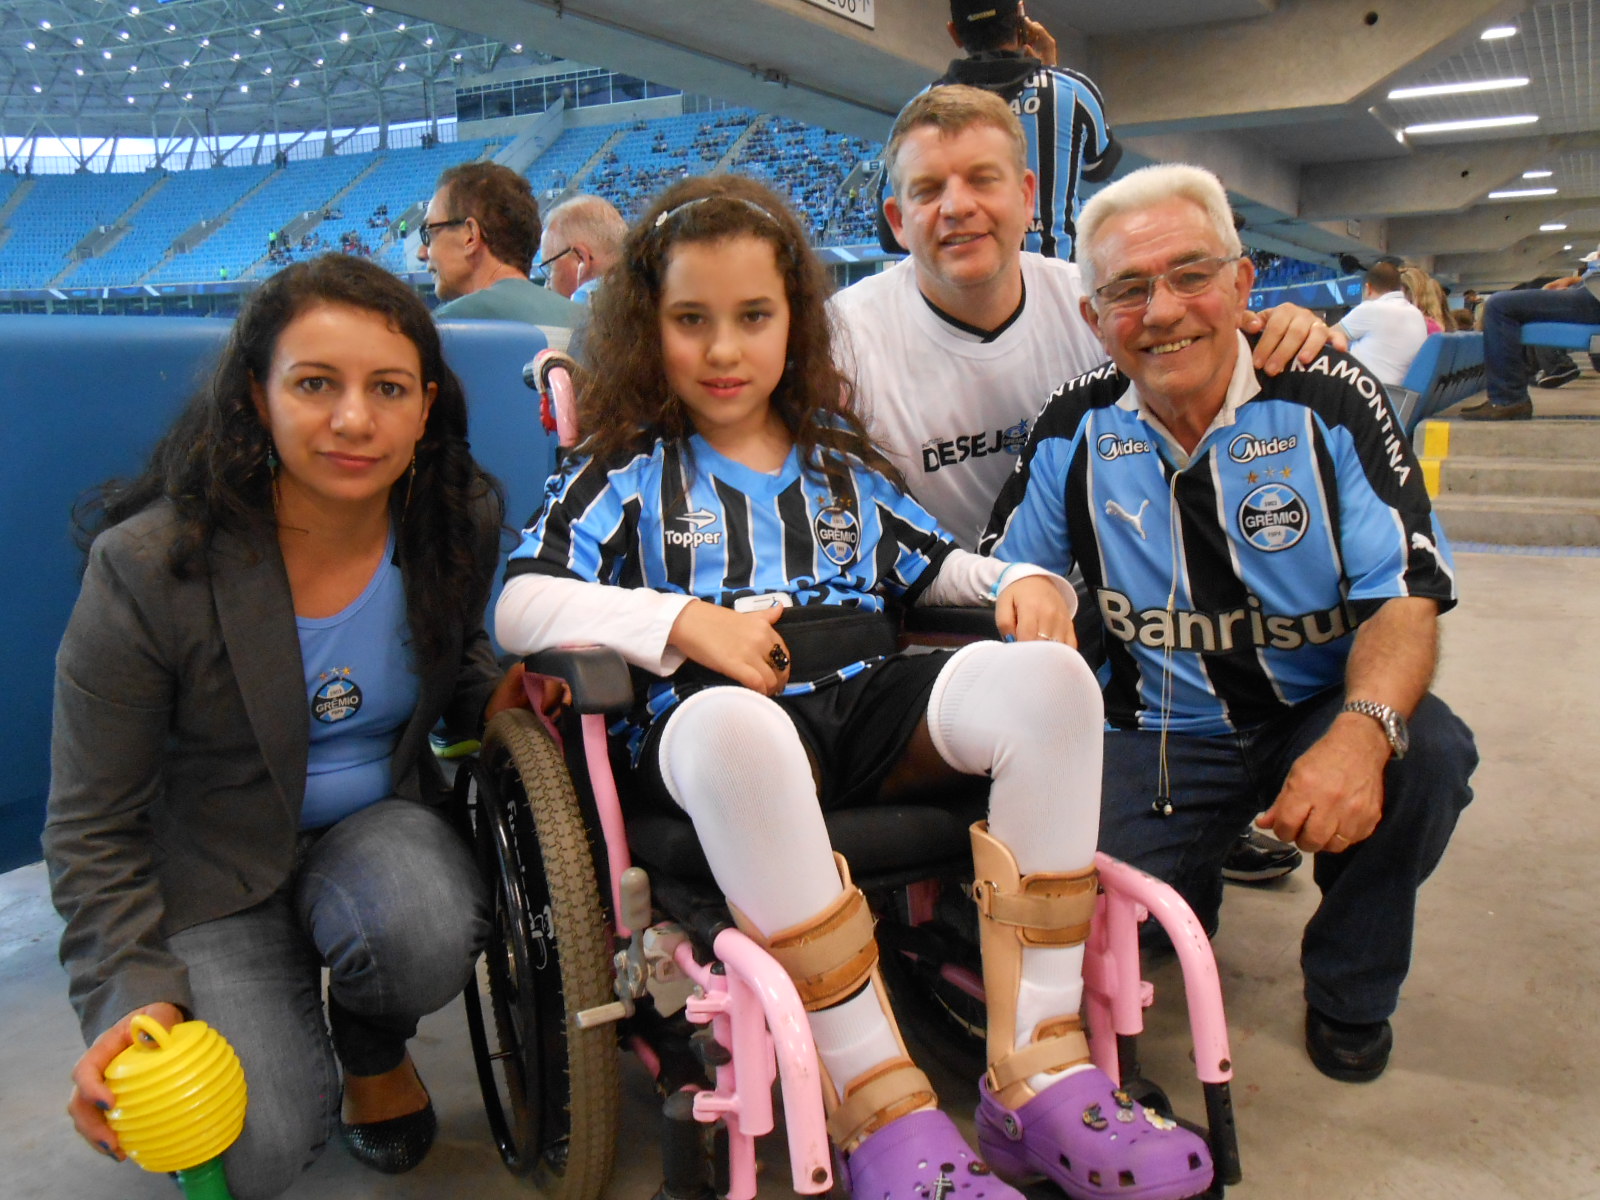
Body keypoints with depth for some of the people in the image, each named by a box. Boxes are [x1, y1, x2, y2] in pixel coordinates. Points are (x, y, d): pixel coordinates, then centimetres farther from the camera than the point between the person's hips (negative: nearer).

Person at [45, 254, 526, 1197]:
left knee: (425, 933, -33)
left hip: (383, 825, 3)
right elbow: (93, 826, -11)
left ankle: (373, 1047, 5)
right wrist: (133, 994, -22)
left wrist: (492, 695, -10)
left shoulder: (460, 521, -10)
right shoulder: (149, 569, -21)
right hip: (214, 871, -2)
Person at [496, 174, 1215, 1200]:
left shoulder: (840, 458, 26)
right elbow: (521, 606, 0)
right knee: (736, 728, -41)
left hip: (869, 698, 4)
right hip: (714, 717, -4)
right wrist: (684, 620, -13)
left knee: (1046, 675, -24)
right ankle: (884, 1114, -32)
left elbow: (933, 564, 29)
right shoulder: (626, 471, 13)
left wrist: (1022, 584, 7)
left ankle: (1037, 1073, -22)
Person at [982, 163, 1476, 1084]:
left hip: (1323, 709, 0)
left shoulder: (1330, 401, -9)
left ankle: (1352, 994, 0)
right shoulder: (1075, 431, -4)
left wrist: (1362, 730, -35)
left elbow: (1406, 595, -14)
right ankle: (1189, 892, 20)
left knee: (1429, 755, -32)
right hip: (1163, 734, 1)